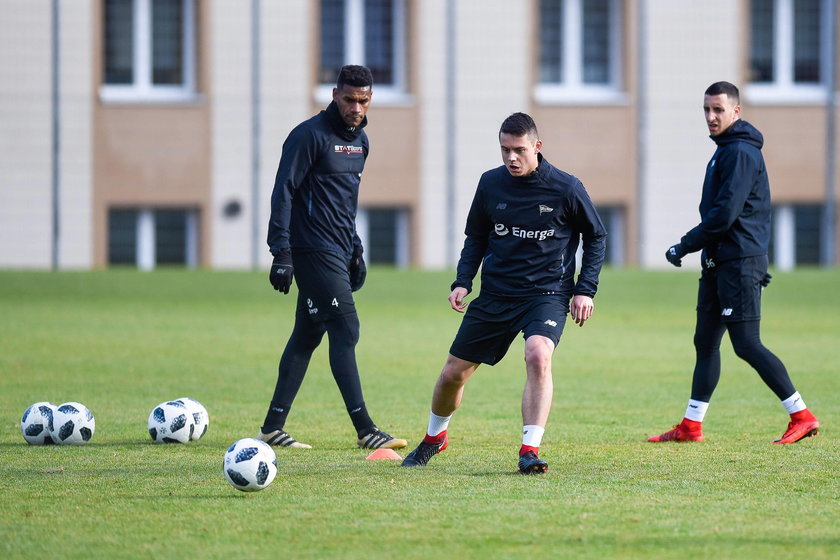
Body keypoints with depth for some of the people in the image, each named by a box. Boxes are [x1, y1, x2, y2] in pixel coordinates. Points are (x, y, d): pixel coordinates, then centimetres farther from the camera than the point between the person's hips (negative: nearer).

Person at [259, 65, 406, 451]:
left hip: (338, 252, 9)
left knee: (307, 334, 9)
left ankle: (272, 426, 13)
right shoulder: (310, 135, -11)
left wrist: (356, 251, 22)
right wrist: (281, 254, -19)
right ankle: (365, 430, -12)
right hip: (314, 252, -9)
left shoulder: (359, 139, 15)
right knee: (345, 331, -11)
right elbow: (283, 193, -13)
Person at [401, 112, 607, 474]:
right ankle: (434, 437, 36)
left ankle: (530, 450, -29)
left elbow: (596, 237, 4)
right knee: (453, 373, 7)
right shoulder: (490, 183, -1)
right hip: (495, 295, 4)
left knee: (538, 355, -32)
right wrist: (462, 281, 0)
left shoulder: (566, 188, -10)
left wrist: (585, 289, -4)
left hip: (547, 294, -4)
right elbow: (476, 237, 14)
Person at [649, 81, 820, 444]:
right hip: (719, 264, 10)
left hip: (739, 264, -10)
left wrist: (683, 247, -14)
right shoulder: (724, 152, 18)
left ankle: (802, 416, -8)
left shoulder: (741, 153, -14)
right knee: (705, 343, 11)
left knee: (746, 344, -11)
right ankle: (691, 426, 16)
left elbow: (724, 215, -21)